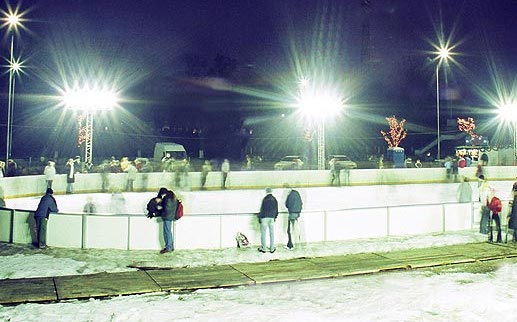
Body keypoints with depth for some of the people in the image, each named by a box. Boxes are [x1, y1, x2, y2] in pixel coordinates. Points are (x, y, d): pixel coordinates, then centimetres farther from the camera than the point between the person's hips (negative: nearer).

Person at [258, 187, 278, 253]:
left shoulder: (265, 199, -10)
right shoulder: (274, 199, 5)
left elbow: (262, 209, -10)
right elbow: (276, 209, 11)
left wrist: (260, 217, -1)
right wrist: (275, 217, 22)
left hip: (265, 217, -4)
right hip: (272, 218, 4)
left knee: (263, 233, 3)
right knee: (272, 233, 9)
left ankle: (263, 248, 5)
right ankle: (272, 248, 10)